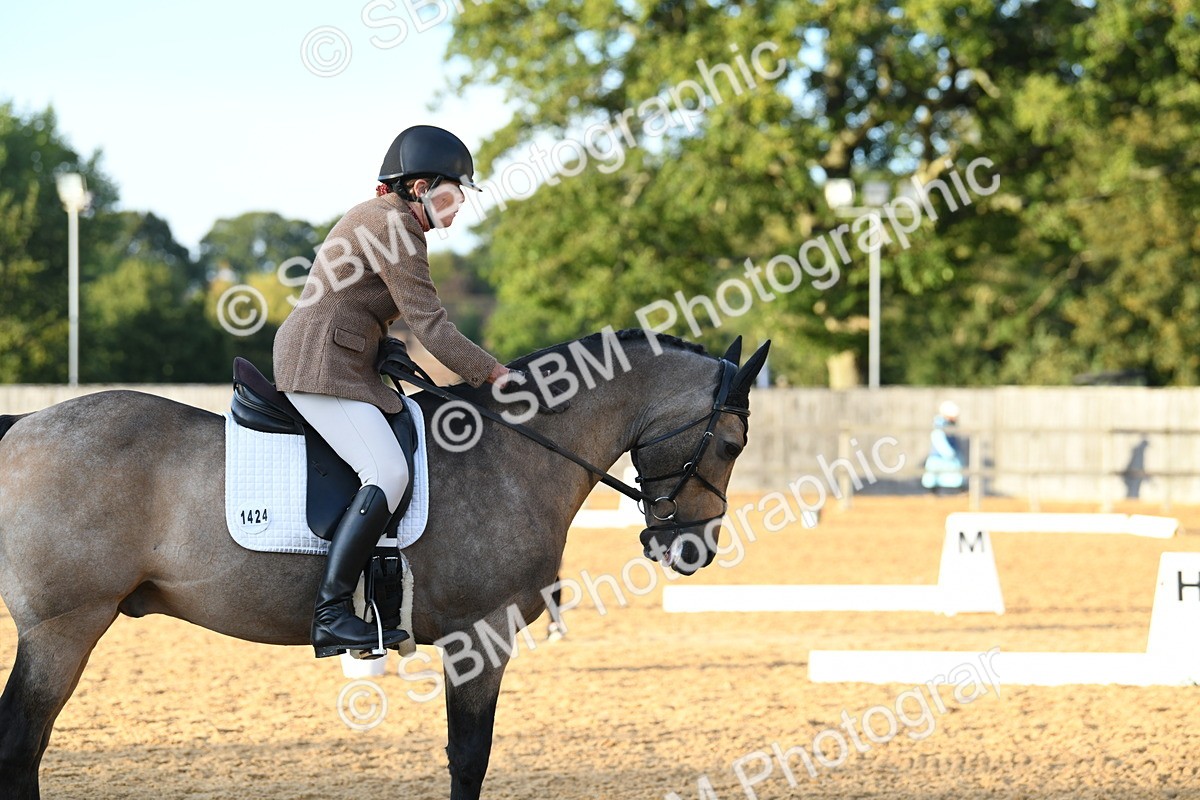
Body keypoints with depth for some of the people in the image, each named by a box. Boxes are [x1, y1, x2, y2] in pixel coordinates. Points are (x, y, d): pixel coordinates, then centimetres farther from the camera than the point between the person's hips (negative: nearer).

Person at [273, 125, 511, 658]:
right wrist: (493, 373, -12)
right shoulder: (394, 226, -13)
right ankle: (330, 616, -28)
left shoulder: (381, 217, 20)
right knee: (388, 474, -22)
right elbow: (430, 326, -17)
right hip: (323, 369, -11)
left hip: (339, 366, 11)